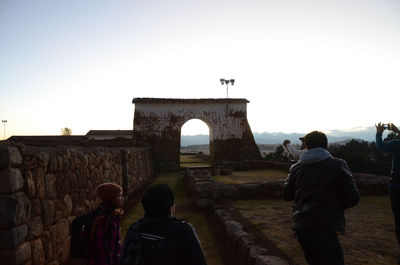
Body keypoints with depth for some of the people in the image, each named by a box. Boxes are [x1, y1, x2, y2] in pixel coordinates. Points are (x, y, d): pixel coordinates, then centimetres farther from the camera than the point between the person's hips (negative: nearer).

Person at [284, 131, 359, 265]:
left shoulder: (296, 168, 3)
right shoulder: (338, 165, -5)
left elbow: (287, 195, 12)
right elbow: (352, 198, -7)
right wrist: (336, 206, 13)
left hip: (301, 227, 5)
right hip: (326, 228, -4)